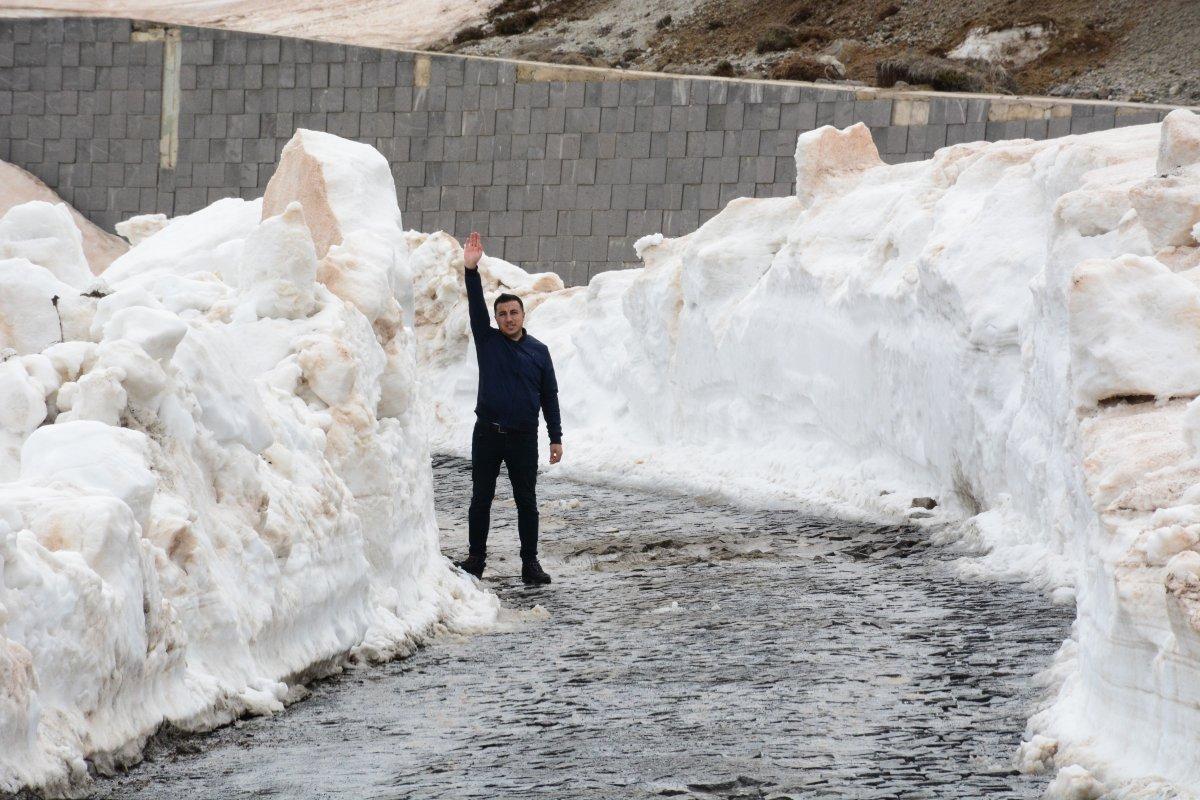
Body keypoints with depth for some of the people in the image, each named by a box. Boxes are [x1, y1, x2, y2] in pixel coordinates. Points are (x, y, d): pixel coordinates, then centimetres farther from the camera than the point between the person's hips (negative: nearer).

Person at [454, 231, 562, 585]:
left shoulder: (538, 352, 4)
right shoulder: (487, 341, 4)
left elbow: (550, 396, 6)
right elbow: (476, 307, -10)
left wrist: (556, 438, 1)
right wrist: (471, 270, -23)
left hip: (523, 436, 0)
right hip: (487, 434, 1)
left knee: (526, 501, 2)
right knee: (480, 499, 6)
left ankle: (530, 562, 7)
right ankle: (476, 559, 14)